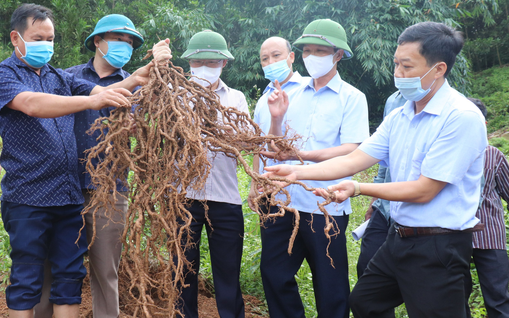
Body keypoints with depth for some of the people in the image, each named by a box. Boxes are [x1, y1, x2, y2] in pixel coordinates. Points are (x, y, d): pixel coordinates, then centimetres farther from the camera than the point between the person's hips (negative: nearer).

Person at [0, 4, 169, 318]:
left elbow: (102, 91, 1)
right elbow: (33, 104, -22)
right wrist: (91, 101, -35)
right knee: (27, 282, 3)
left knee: (70, 277, 9)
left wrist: (133, 80, -21)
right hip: (27, 196, -5)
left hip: (69, 195, 5)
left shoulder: (61, 78, 16)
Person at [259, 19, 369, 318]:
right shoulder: (293, 95, 11)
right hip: (284, 200, 5)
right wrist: (276, 118, -7)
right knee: (274, 275, 12)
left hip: (325, 206, -5)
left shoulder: (352, 98, -3)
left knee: (330, 288, 7)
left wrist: (301, 155, -29)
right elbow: (276, 147, 12)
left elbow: (351, 149, -16)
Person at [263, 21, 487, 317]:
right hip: (399, 238, 8)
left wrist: (358, 188, -17)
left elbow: (424, 190, -20)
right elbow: (352, 161, 3)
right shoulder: (399, 117, 6)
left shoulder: (462, 117, -19)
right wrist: (297, 172, -7)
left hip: (439, 248, -8)